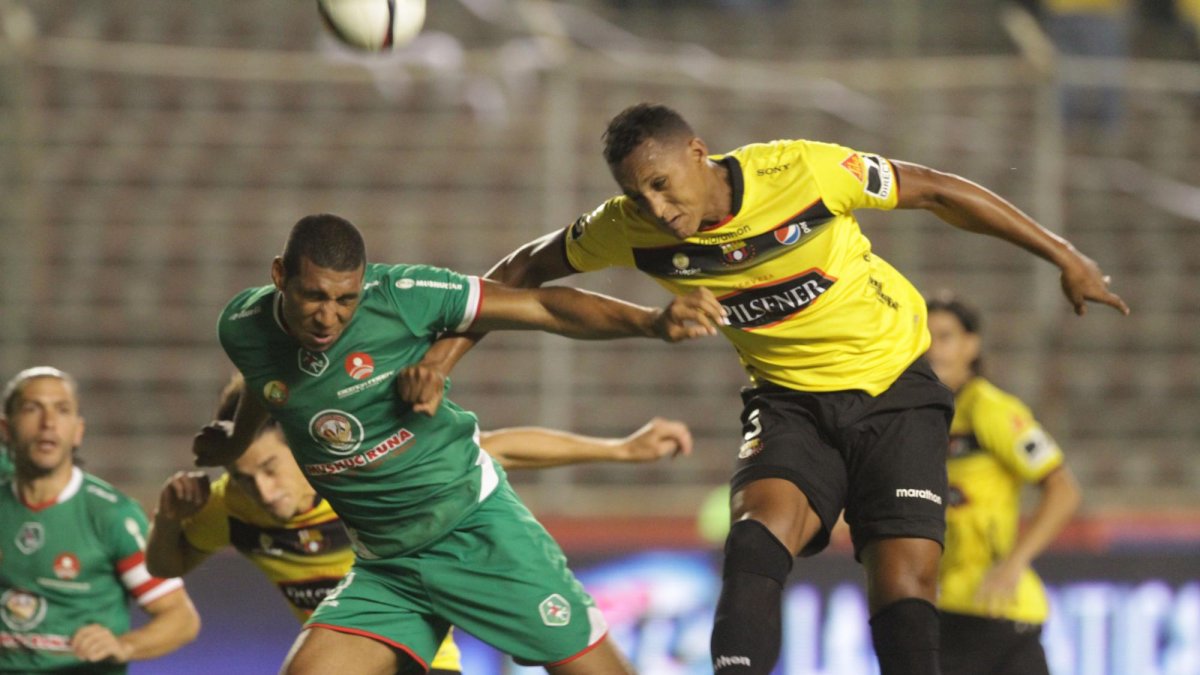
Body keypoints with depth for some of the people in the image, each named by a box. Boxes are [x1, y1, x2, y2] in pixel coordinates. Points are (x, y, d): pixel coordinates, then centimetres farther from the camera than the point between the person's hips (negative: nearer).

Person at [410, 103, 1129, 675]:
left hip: (895, 391, -2)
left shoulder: (801, 172, -23)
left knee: (903, 594, -13)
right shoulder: (631, 230, -13)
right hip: (791, 402, 2)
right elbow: (528, 268, 5)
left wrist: (1064, 257, -6)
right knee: (759, 528, -28)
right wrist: (452, 344, -9)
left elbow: (935, 190, -10)